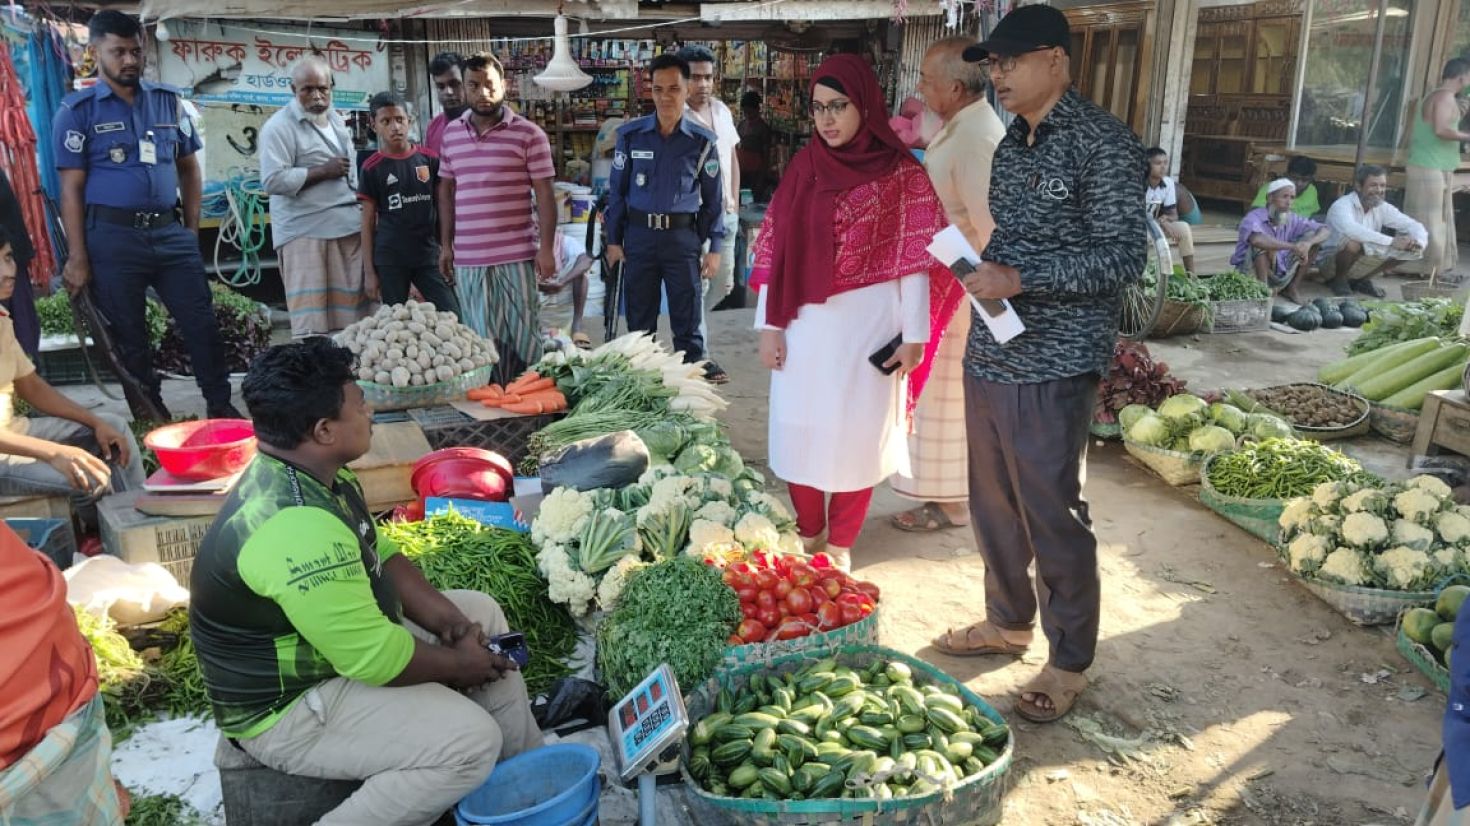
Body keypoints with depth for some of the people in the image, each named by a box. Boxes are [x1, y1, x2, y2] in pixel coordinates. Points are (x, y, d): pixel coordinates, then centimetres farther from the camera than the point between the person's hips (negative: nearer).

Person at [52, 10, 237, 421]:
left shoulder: (169, 101, 9)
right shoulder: (77, 111, -2)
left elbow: (188, 167, 15)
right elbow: (71, 188, -4)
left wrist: (191, 230, 7)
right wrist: (77, 258, -8)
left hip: (170, 231, 3)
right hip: (113, 236, -3)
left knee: (202, 324, 2)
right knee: (129, 336, 7)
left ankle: (221, 407, 12)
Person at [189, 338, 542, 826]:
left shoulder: (312, 474, -1)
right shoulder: (297, 526, -34)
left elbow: (378, 556, 12)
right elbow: (375, 658, -31)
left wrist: (444, 616, -2)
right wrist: (457, 664, -13)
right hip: (288, 709, -10)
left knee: (481, 614, 12)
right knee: (471, 741, -23)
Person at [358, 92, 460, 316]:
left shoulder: (429, 159, 3)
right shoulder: (372, 167, -1)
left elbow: (442, 207, 10)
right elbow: (368, 221, 1)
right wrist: (369, 270, -2)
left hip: (429, 255, 1)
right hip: (389, 260, -1)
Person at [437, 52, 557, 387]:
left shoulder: (529, 134, -3)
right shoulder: (451, 133, 10)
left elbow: (545, 194, -4)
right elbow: (446, 191, 16)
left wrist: (546, 248, -9)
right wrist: (446, 245, 11)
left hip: (517, 255, -3)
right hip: (467, 258, 4)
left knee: (522, 335, 3)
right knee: (479, 340, 8)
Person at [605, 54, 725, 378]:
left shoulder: (702, 141, 0)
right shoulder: (630, 135, 2)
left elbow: (713, 198, 4)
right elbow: (617, 190, 6)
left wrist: (714, 247, 1)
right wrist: (613, 240, 3)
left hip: (683, 236, -1)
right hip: (639, 234, 1)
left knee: (687, 315, 4)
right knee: (639, 315, 11)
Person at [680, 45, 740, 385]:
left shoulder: (722, 111, 12)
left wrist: (735, 205, 13)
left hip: (725, 214, 7)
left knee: (723, 284, 15)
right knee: (697, 286, -2)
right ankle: (700, 357, 7)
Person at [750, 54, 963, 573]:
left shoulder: (900, 173, -5)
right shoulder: (804, 167, 6)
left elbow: (915, 258, -6)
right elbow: (777, 248, 5)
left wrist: (914, 335, -9)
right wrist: (769, 324, 1)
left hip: (869, 325, -3)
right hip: (806, 324, 4)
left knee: (857, 432, 7)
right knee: (800, 427, 10)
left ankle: (840, 543, 23)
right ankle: (806, 531, 29)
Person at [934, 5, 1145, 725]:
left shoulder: (1103, 143, -11)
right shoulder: (1012, 145, 14)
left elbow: (1123, 257, -16)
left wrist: (1020, 280, -21)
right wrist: (984, 274, 6)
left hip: (1053, 367, -8)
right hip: (989, 354, 8)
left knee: (1053, 516, 1)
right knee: (993, 503, 17)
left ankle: (1070, 660, 19)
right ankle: (1008, 621, 37)